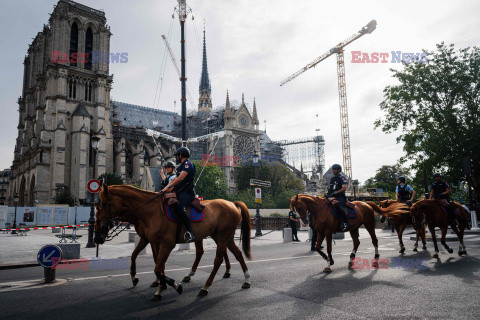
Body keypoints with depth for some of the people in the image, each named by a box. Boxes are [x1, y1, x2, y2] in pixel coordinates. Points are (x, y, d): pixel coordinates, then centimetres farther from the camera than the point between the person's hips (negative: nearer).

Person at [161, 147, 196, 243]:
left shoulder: (188, 164, -5)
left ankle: (190, 232, -34)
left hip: (187, 192, -10)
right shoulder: (181, 166, 26)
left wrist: (168, 187, -18)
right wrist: (165, 188, 10)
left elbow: (180, 178, -17)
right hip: (180, 192, 10)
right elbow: (174, 179, 25)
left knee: (178, 207, -33)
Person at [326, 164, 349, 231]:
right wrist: (328, 193, 6)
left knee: (339, 207, -33)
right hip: (332, 197, 7)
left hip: (340, 196, -7)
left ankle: (345, 223, -28)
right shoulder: (332, 179, 21)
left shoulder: (342, 178, 0)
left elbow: (344, 188, -10)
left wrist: (335, 193, -16)